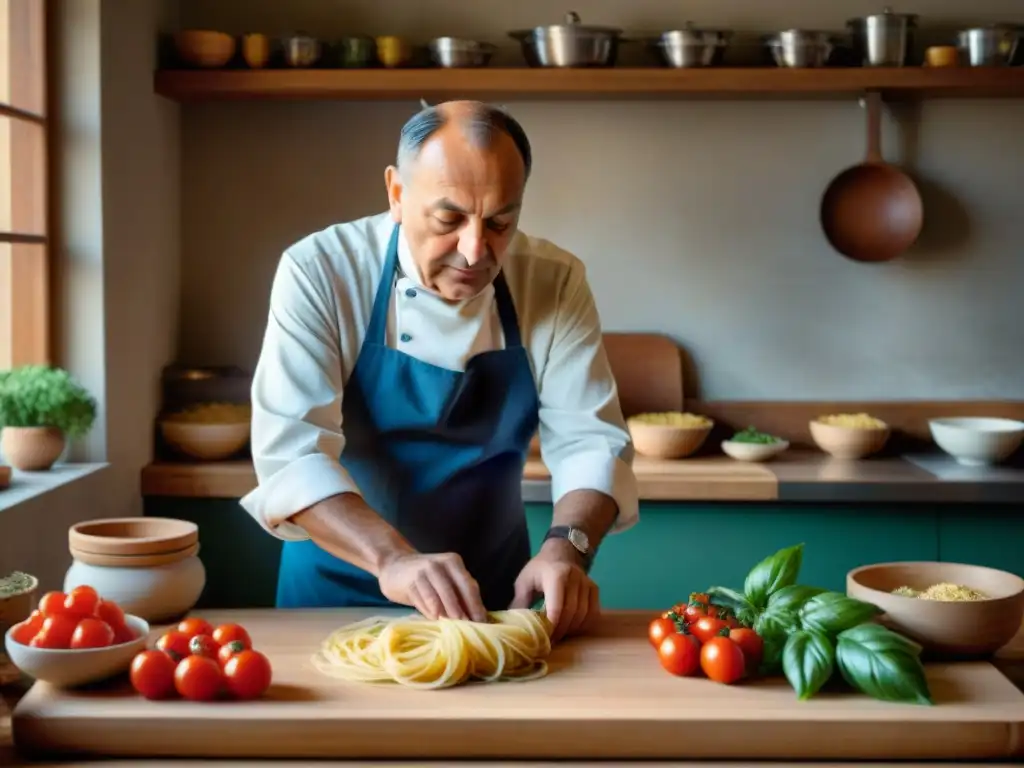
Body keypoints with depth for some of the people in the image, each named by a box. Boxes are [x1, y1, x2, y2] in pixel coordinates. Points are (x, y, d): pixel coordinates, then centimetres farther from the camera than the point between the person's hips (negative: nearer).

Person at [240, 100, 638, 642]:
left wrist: (567, 546, -27)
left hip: (492, 594, 3)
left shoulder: (555, 283, -8)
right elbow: (290, 450, -22)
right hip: (340, 589, -2)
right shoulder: (319, 272, -15)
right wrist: (392, 558, -37)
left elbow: (589, 440, -8)